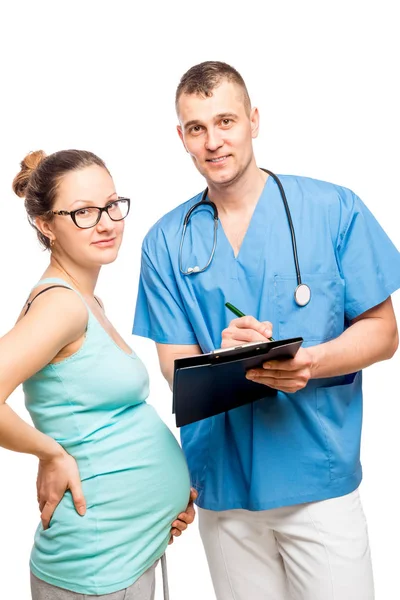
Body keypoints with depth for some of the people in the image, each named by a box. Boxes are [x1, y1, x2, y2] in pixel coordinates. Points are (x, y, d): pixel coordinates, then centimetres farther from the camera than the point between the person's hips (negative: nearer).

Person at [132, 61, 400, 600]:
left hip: (320, 479, -1)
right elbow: (176, 364, 2)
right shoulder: (167, 242, 3)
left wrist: (308, 363, -21)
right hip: (222, 482, 2)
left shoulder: (334, 210, -3)